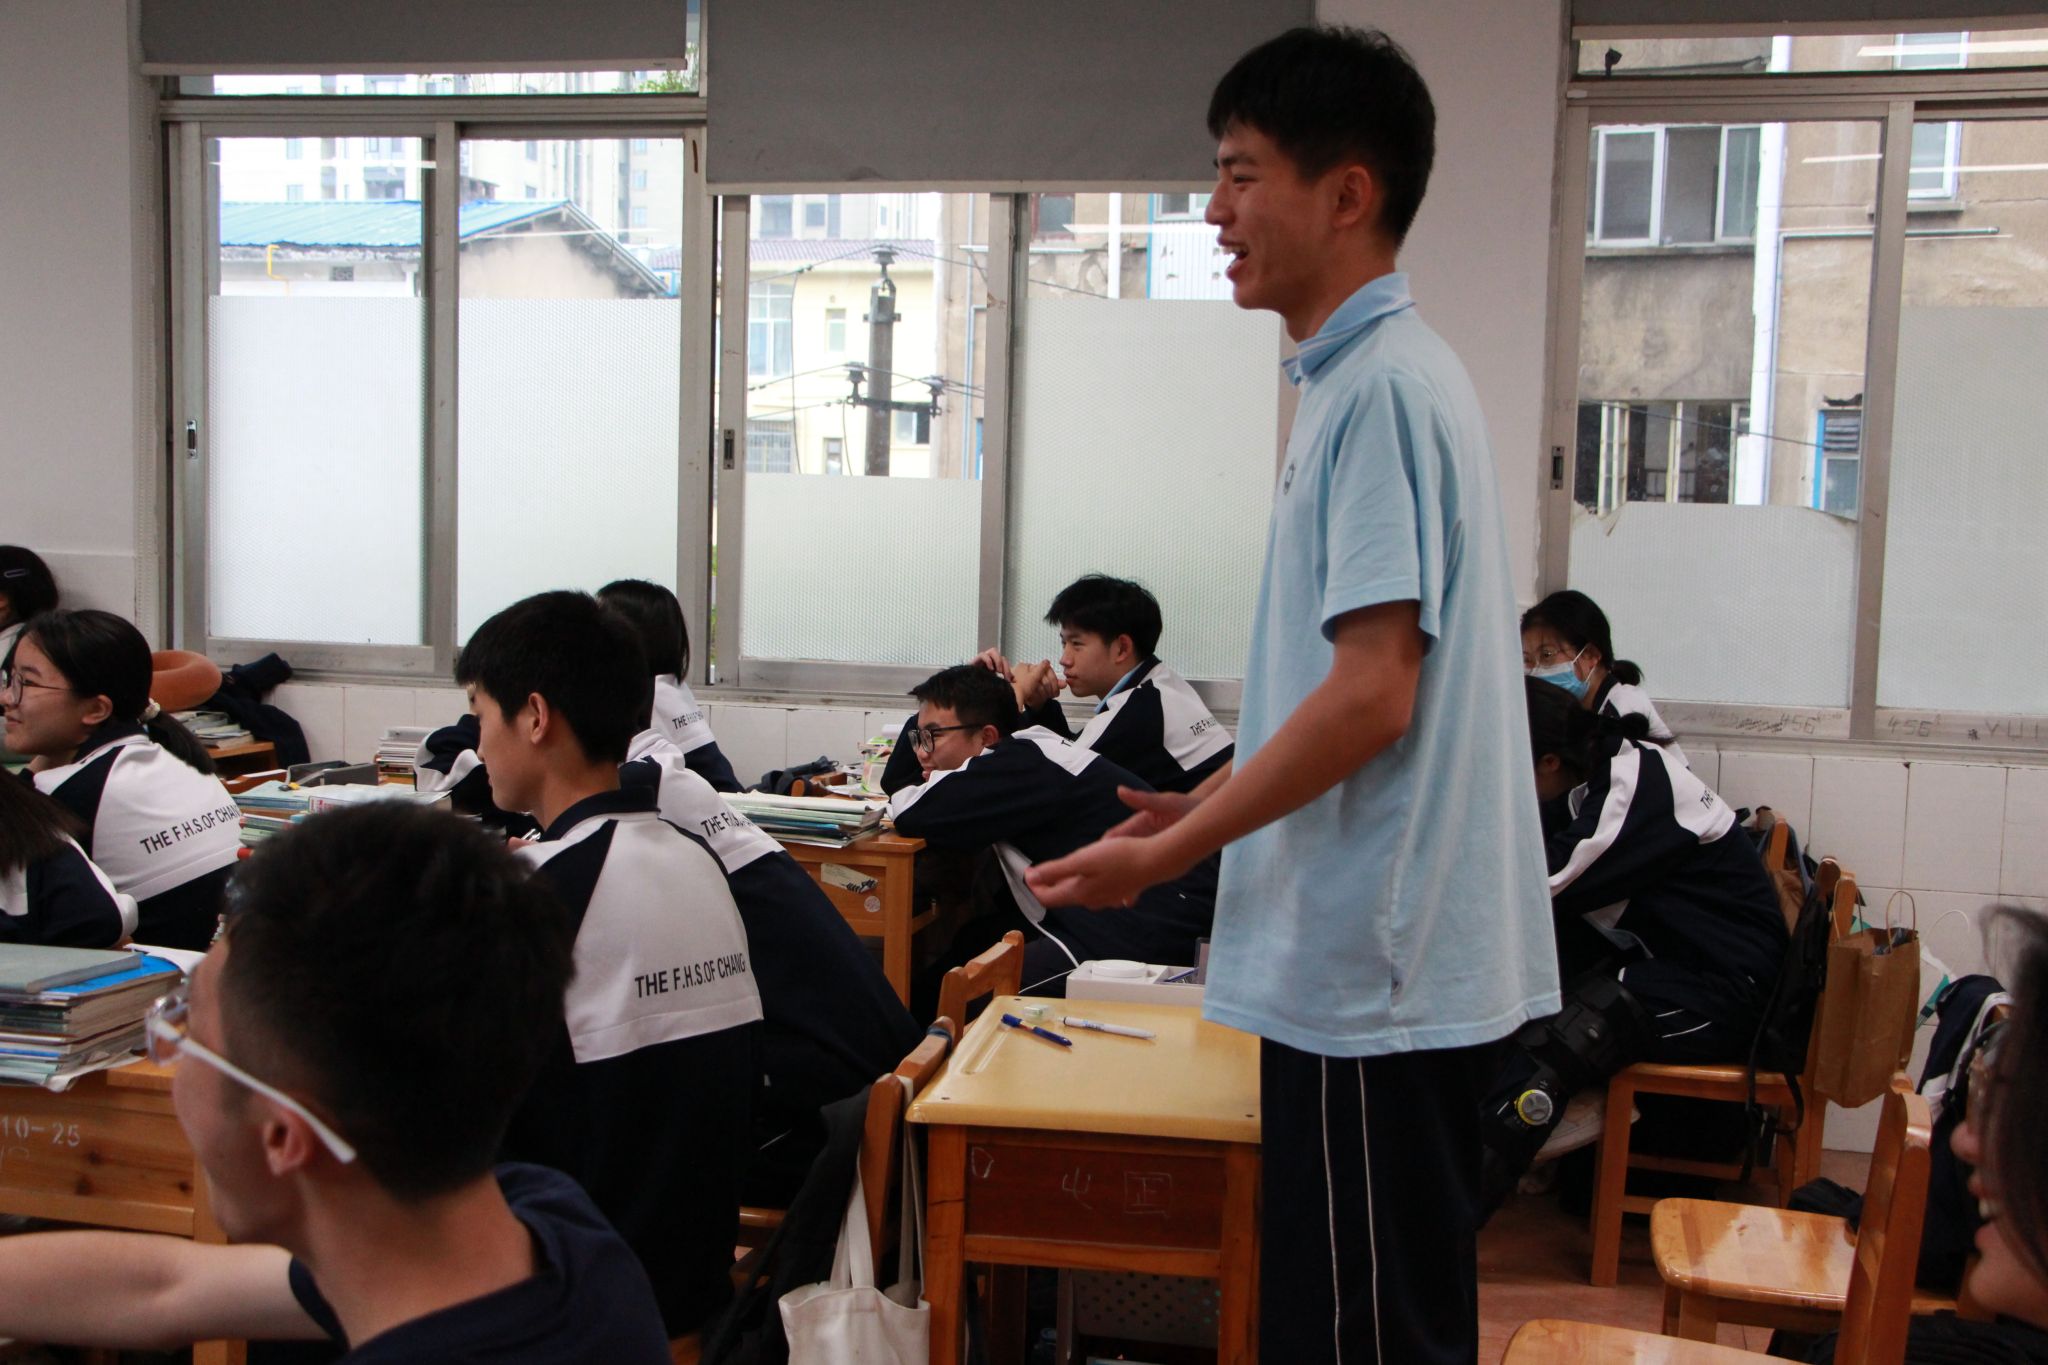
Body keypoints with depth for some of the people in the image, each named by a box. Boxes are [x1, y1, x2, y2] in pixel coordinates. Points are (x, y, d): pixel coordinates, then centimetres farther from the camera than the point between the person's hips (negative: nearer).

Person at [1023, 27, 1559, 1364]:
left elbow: (1372, 696, -22)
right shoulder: (1368, 377, 14)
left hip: (1374, 965, -10)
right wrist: (1211, 802, 19)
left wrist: (1166, 857, -13)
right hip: (1394, 954, 10)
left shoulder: (1386, 387, -17)